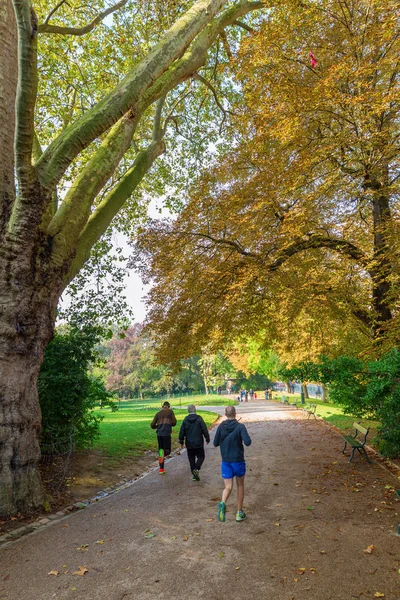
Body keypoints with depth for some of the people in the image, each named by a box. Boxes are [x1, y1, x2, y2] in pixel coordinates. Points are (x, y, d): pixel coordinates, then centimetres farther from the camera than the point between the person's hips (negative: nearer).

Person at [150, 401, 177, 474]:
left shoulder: (158, 413, 16)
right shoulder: (170, 411, 6)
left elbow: (152, 425, 12)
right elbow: (174, 423, 2)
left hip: (159, 434, 4)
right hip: (166, 433, -4)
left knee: (161, 450, 15)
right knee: (167, 451, 7)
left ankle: (161, 469, 15)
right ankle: (162, 454, -24)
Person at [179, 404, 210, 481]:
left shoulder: (185, 420, -2)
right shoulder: (199, 419, -10)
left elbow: (182, 432, 1)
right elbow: (205, 430, -9)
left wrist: (181, 442, 12)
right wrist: (207, 439, 4)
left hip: (189, 444, 3)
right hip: (199, 443, -2)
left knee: (191, 459, 13)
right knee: (201, 456, 11)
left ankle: (194, 474, 15)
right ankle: (196, 469, -10)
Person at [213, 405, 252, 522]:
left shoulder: (221, 427, -4)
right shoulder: (240, 426, -13)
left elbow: (215, 443, 2)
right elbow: (247, 442, -21)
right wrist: (244, 438, 0)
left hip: (225, 461, 2)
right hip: (238, 460, -1)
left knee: (228, 487, 5)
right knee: (240, 486, 18)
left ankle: (223, 503, -24)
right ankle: (240, 513, 25)